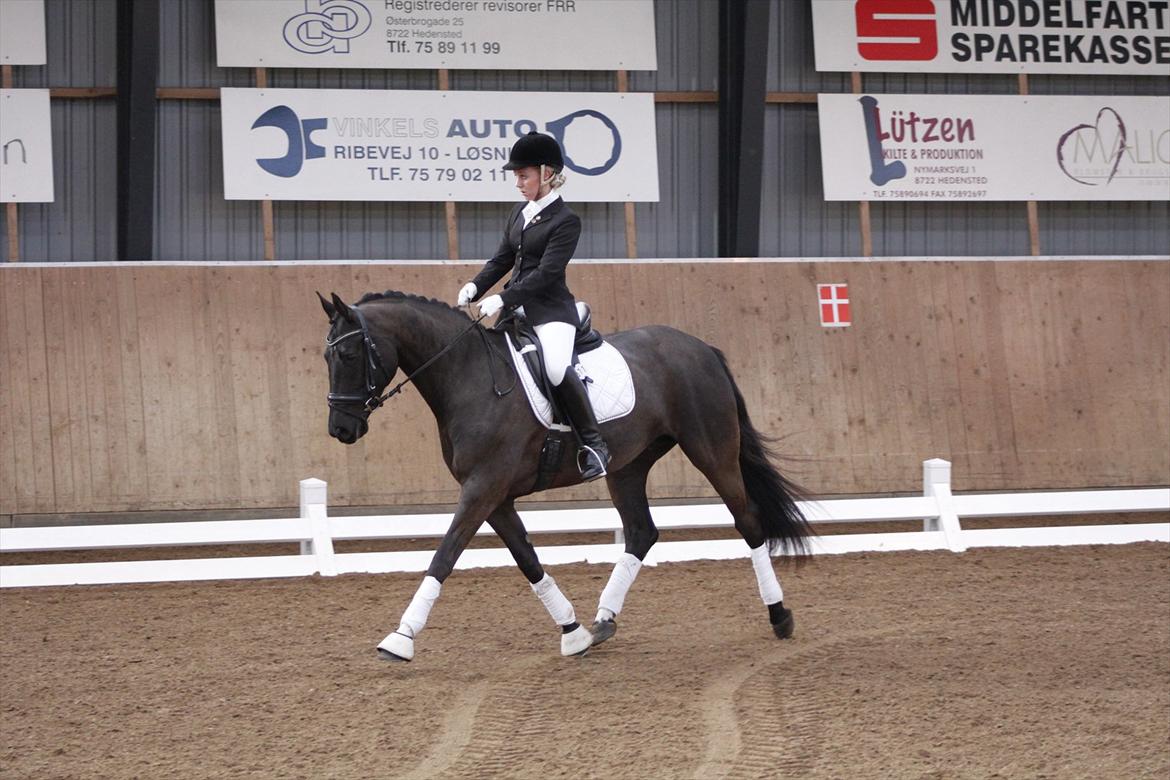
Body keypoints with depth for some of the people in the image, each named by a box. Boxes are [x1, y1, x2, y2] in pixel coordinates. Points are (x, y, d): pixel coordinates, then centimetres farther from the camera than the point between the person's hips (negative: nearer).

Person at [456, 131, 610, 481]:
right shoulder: (520, 213, 13)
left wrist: (502, 298, -24)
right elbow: (502, 259, 16)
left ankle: (594, 443, -24)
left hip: (551, 310, -9)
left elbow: (546, 274, -18)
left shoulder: (565, 221, -11)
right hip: (518, 307, 9)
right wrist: (476, 287, -3)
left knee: (557, 368, -32)